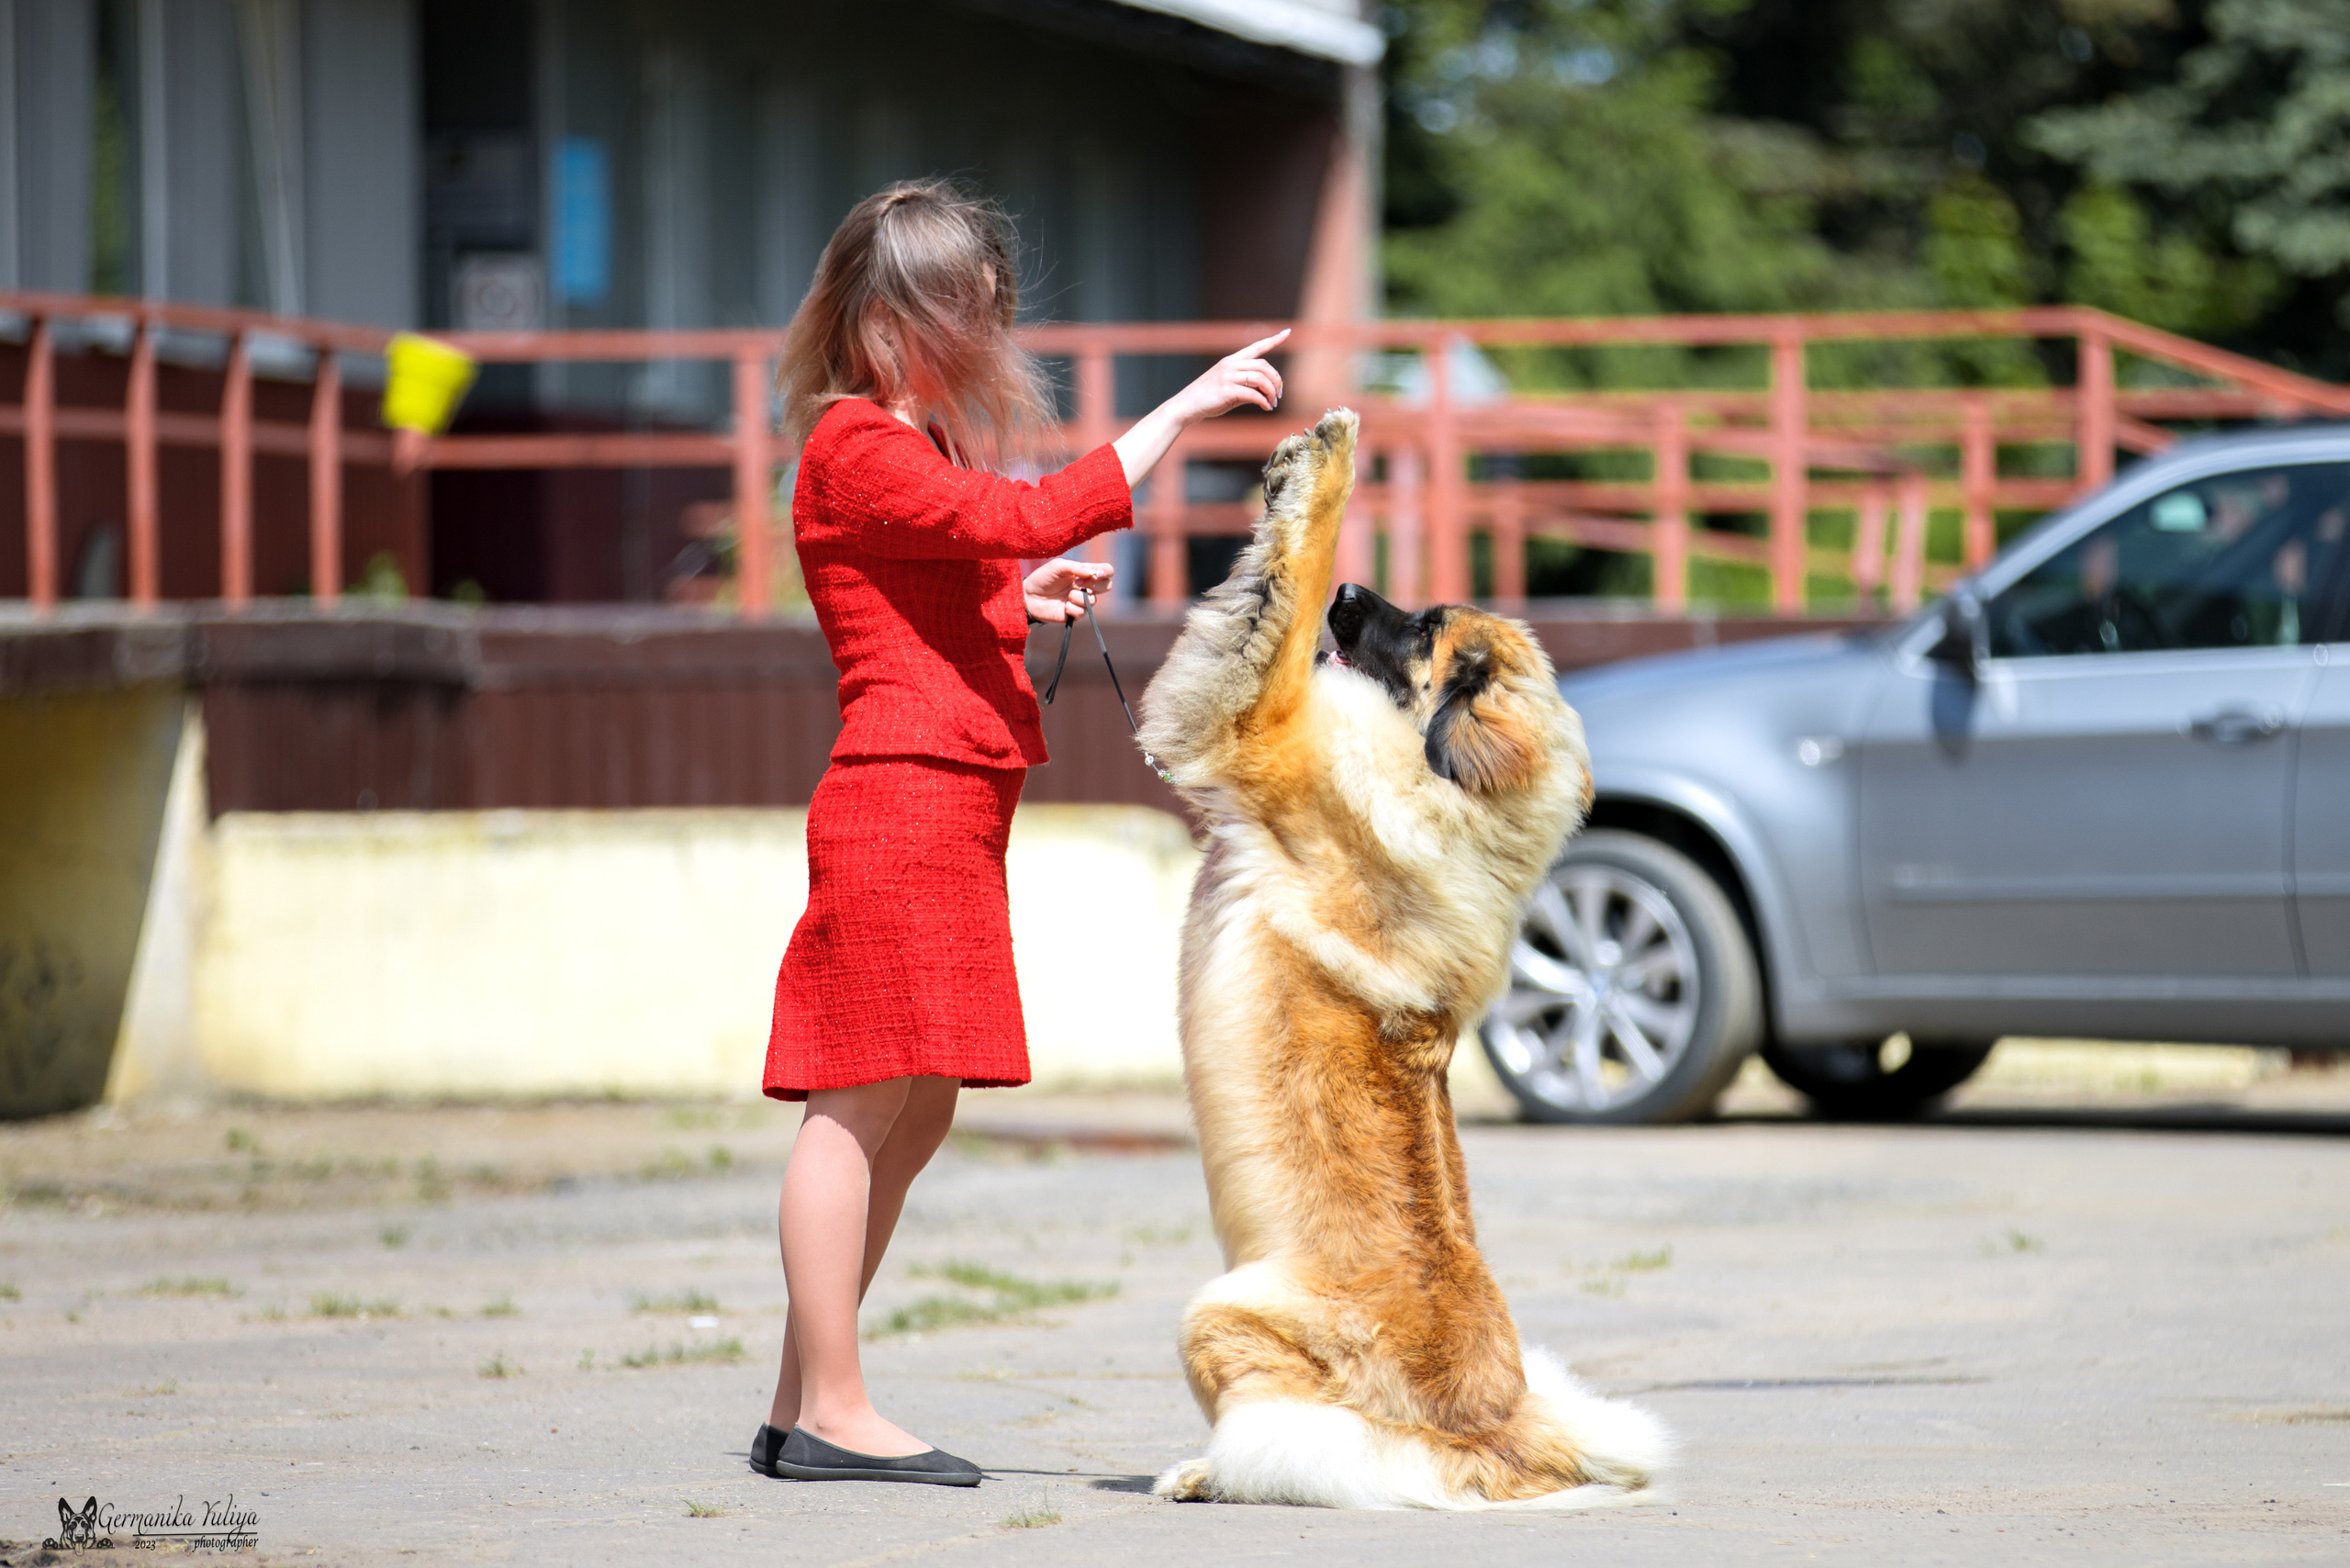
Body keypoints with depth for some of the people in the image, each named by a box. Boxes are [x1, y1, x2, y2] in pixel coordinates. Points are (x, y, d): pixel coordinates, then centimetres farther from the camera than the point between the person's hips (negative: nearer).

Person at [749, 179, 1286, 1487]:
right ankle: (832, 1412, -7)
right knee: (865, 1104, -9)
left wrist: (1019, 601, 11)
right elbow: (1030, 517, -22)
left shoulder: (920, 450, 22)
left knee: (917, 1114, 10)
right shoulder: (856, 451, -10)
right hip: (900, 800, -10)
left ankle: (802, 1413, 13)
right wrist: (1183, 412, -18)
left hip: (953, 812, 11)